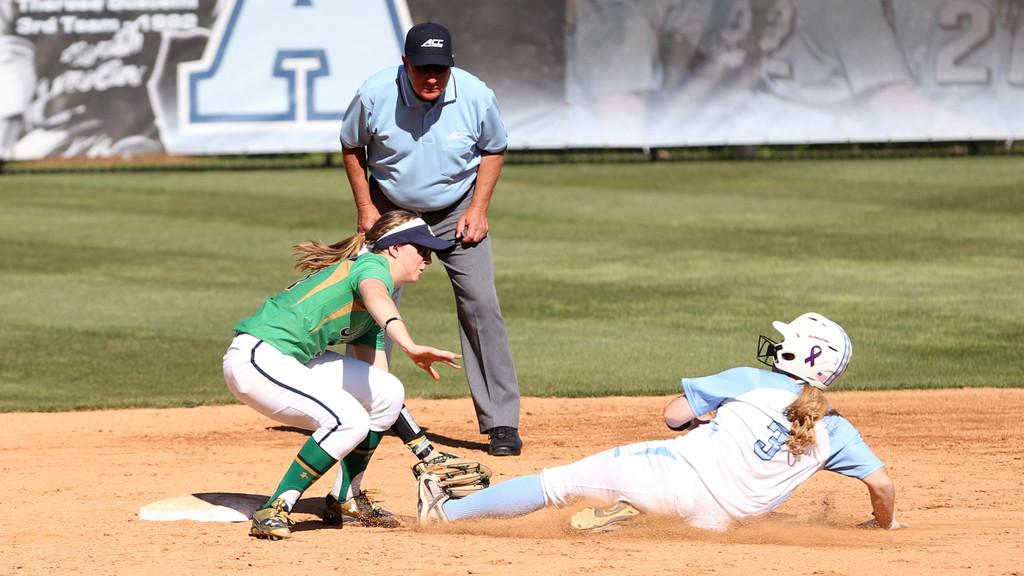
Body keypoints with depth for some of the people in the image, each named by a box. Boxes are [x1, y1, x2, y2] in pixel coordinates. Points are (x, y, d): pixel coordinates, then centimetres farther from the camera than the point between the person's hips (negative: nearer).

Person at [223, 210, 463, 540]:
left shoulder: (370, 315, 20)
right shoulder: (373, 265, -10)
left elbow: (374, 384, 18)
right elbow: (376, 298, -35)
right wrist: (411, 348, -54)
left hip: (293, 362, 10)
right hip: (257, 357, -10)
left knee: (389, 393, 8)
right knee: (348, 420, -25)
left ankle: (345, 500, 17)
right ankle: (274, 512, -19)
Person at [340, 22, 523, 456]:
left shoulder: (477, 97, -20)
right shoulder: (374, 95, -21)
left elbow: (494, 149, -1)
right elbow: (352, 146, -2)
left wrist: (478, 208, -9)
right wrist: (365, 208, -6)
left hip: (457, 213, -1)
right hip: (390, 211, 1)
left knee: (481, 305, -12)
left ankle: (502, 422, -9)